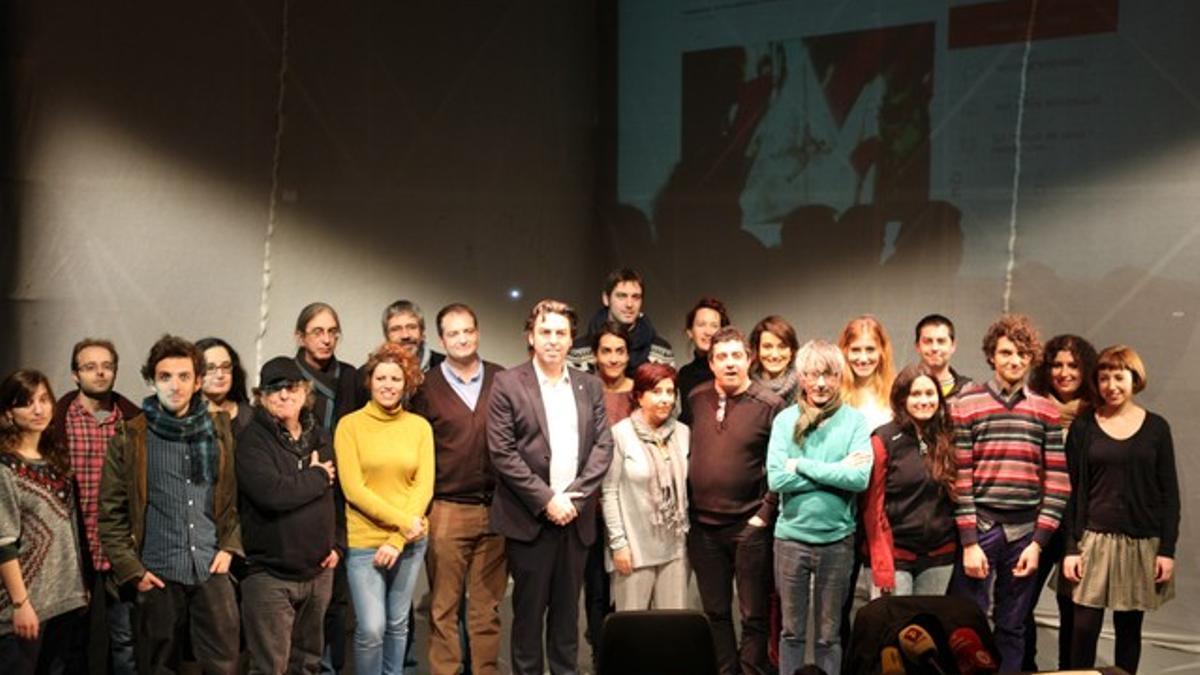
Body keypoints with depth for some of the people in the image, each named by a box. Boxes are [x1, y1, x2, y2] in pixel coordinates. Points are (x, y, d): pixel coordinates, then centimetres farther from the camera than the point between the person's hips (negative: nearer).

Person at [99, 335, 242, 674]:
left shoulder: (220, 429, 7)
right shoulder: (130, 438, -1)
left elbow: (236, 494, 14)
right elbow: (111, 512, 0)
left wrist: (230, 547, 2)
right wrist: (131, 569, -6)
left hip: (212, 570, 2)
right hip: (158, 575, -2)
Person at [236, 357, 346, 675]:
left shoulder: (319, 437, 11)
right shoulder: (253, 439, -10)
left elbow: (337, 496, 18)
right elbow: (271, 493, -25)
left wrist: (338, 544, 6)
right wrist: (317, 477, -10)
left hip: (318, 570, 6)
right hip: (270, 573, -6)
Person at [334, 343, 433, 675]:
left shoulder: (420, 426, 3)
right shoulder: (350, 425, -5)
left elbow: (424, 486, -1)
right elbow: (352, 488, -10)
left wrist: (397, 539, -10)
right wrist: (402, 520, -15)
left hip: (410, 541, 3)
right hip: (364, 540, -3)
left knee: (398, 623, 12)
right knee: (371, 628, -9)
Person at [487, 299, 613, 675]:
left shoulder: (590, 386, 10)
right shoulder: (508, 384, -2)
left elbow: (603, 445, 4)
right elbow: (502, 452, -9)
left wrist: (575, 496, -9)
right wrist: (547, 500, -13)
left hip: (575, 516, 3)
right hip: (529, 518, -3)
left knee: (568, 609, 10)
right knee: (529, 609, 3)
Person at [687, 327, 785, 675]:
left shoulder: (770, 405, -8)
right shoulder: (696, 399, 6)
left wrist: (765, 513, -11)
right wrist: (687, 508, 9)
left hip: (748, 527, -4)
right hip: (702, 526, 4)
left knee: (754, 614, 3)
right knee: (715, 612, 13)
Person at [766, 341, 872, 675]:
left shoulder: (855, 420, -2)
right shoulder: (785, 419, -1)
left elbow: (860, 478, -14)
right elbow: (777, 479, -11)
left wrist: (802, 465, -13)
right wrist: (837, 472, -12)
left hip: (837, 538, 0)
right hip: (792, 536, 0)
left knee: (829, 634, 10)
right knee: (792, 630, 10)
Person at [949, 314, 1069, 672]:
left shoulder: (1045, 411, 7)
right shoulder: (966, 405, -1)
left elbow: (1057, 481, 4)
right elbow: (959, 479, -5)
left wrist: (1039, 542, -3)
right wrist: (969, 542, -10)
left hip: (1025, 534, 3)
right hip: (979, 529, -3)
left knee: (1013, 629, 10)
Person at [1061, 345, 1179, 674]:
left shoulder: (1156, 428, 3)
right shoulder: (1083, 427, 2)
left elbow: (1169, 493, 4)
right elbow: (1072, 491, 1)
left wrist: (1167, 549, -2)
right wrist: (1071, 548, -5)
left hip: (1142, 543, 1)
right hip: (1094, 540, -1)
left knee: (1129, 627, 6)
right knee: (1084, 628, -4)